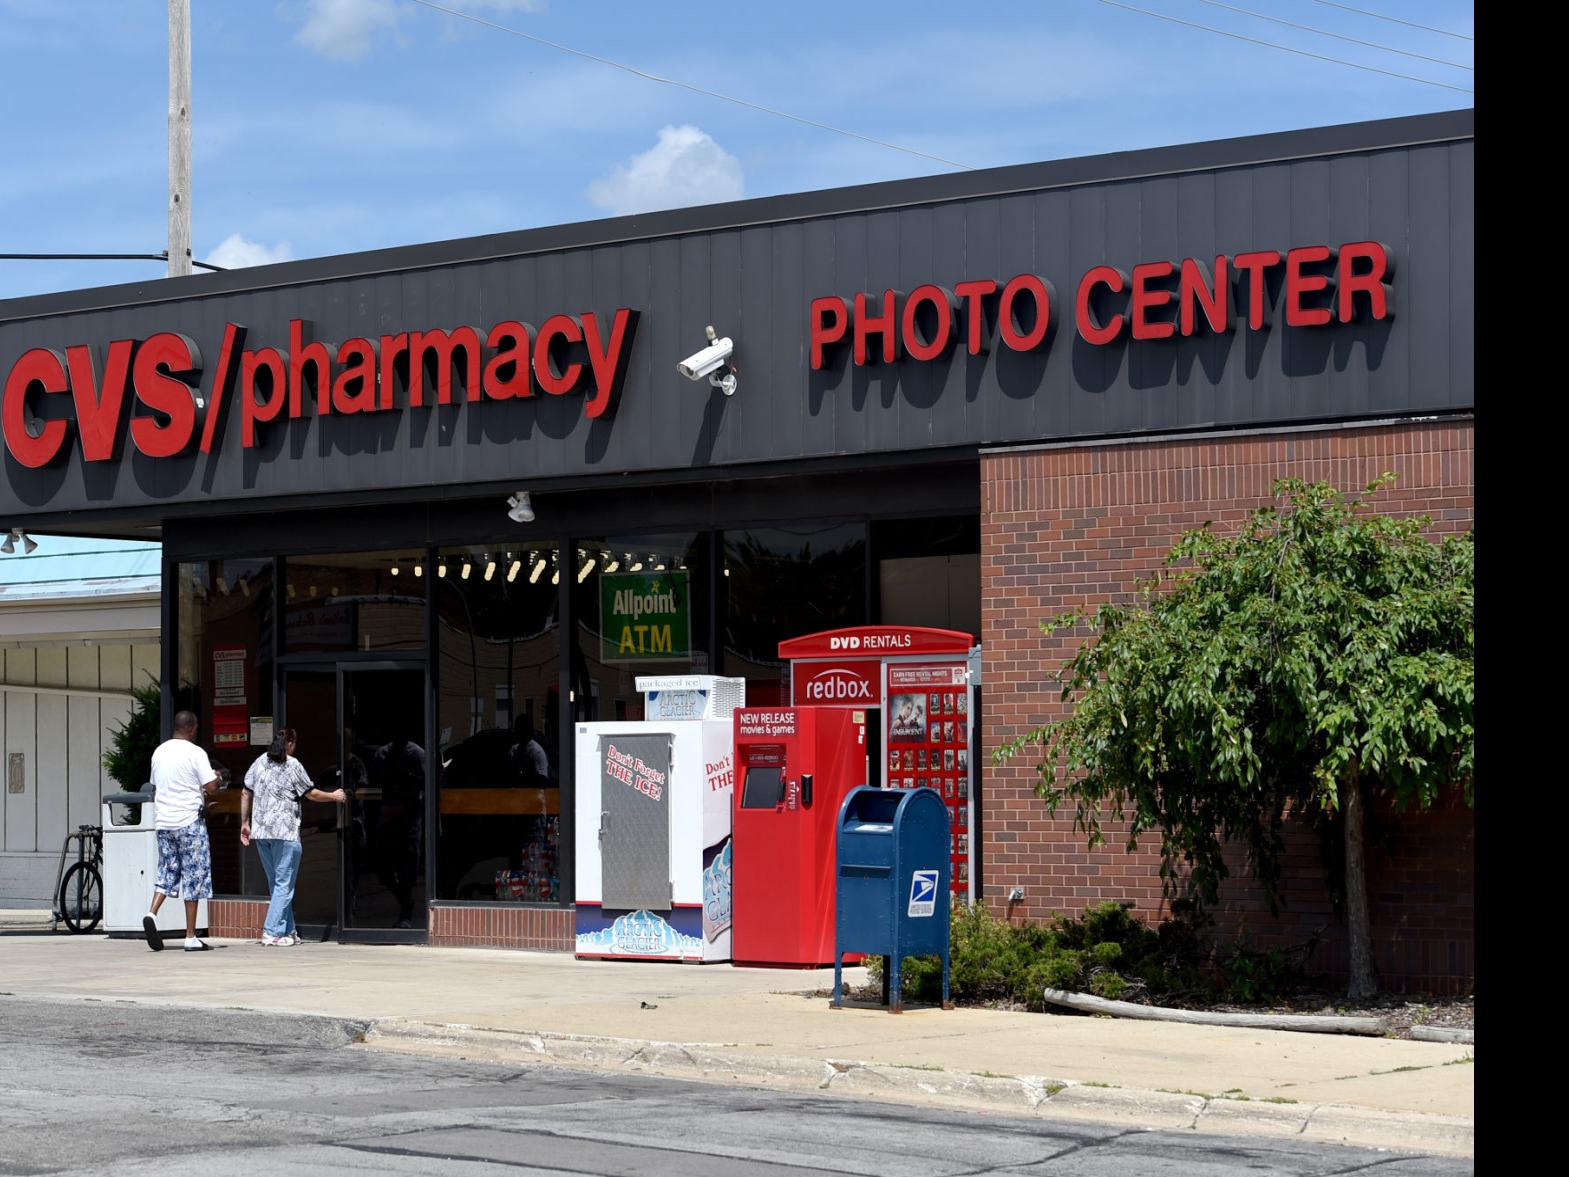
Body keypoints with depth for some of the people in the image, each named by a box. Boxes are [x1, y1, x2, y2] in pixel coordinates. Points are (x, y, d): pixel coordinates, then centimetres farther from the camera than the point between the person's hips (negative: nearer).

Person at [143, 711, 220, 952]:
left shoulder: (159, 752, 10)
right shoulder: (195, 753, -10)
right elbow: (211, 788, -15)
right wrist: (217, 778, 9)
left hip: (164, 822, 5)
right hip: (190, 821, -5)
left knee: (167, 872, 15)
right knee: (194, 877, 1)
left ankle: (152, 914, -10)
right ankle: (190, 937, 1)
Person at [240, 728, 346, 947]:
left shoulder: (260, 762, 10)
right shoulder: (293, 766, -5)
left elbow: (246, 794, 10)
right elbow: (311, 794, 2)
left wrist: (244, 823, 18)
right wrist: (334, 796, 19)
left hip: (260, 831, 6)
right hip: (284, 832, -6)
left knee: (275, 883, 14)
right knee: (284, 885, -2)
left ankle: (288, 931, 18)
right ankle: (271, 933, -10)